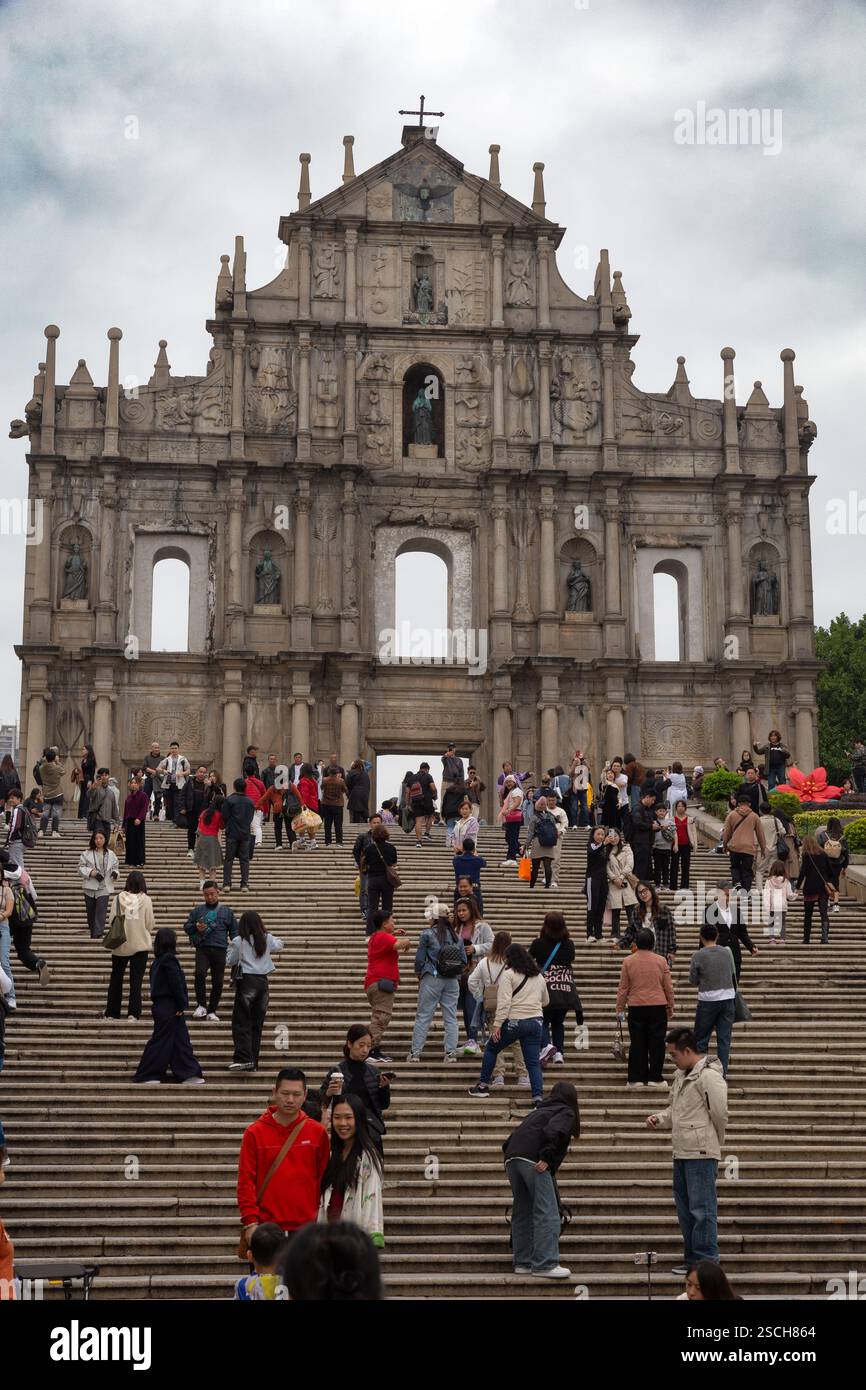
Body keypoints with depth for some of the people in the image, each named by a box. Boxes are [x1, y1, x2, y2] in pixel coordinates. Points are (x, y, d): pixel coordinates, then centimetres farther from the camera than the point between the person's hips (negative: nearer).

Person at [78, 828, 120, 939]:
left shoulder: (111, 854, 8)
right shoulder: (86, 853, 3)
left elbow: (115, 867, 14)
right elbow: (81, 867, 1)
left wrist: (115, 873, -9)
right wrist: (91, 872, -15)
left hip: (104, 888, -1)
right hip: (90, 888, 1)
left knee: (101, 912, -15)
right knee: (91, 913, 9)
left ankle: (97, 934, -20)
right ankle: (93, 934, 24)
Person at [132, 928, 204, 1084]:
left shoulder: (158, 961, 11)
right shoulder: (169, 960, -16)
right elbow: (176, 984, -18)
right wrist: (181, 1006, -10)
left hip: (160, 1005, 9)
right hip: (169, 1007, -9)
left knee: (180, 1040, 11)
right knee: (161, 1041, -2)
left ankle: (188, 1074, 13)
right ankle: (146, 1076, 4)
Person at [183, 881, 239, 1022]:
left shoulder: (227, 911, 12)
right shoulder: (197, 910, 13)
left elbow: (234, 931, 15)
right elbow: (186, 926, 16)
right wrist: (195, 928, -5)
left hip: (220, 950, 1)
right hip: (202, 949, -1)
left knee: (218, 982, 1)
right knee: (200, 973, -25)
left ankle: (212, 1011, 13)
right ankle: (201, 1005, -12)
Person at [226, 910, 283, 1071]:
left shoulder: (238, 941, -6)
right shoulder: (267, 939, 7)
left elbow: (229, 961, 2)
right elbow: (279, 945, 27)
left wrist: (230, 948, 18)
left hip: (246, 981, -5)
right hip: (263, 981, 5)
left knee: (241, 1022, -3)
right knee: (257, 1023, 9)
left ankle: (244, 1057, -18)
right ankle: (253, 1062, 11)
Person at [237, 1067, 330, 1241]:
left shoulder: (318, 1132, 4)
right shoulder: (254, 1133, 1)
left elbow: (325, 1179, 8)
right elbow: (245, 1180, -1)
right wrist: (250, 1222, -8)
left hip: (305, 1227, 1)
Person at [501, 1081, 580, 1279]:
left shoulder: (538, 1111, 32)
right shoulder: (566, 1112, 12)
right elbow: (553, 1132, -11)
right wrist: (546, 1158, -15)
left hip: (511, 1158, 7)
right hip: (532, 1160, -7)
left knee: (522, 1211, 14)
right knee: (547, 1212, -6)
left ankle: (522, 1262, 16)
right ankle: (545, 1264, -11)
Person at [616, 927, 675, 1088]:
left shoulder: (628, 961, -2)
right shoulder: (661, 961, -1)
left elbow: (623, 988, 1)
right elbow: (668, 987, 4)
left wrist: (620, 1008, 10)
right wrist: (670, 1007, 15)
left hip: (636, 1008, 0)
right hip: (658, 1007, 0)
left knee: (637, 1043, 6)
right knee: (657, 1043, 5)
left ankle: (636, 1078, 7)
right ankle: (655, 1077, 6)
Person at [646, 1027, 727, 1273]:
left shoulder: (709, 1075, -14)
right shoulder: (681, 1075, 17)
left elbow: (720, 1114, -13)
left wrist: (712, 1142, 1)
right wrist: (659, 1118, 7)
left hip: (702, 1154, -10)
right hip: (681, 1152, 10)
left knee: (702, 1209, -6)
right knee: (685, 1209, 15)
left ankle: (706, 1260, -1)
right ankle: (692, 1258, 23)